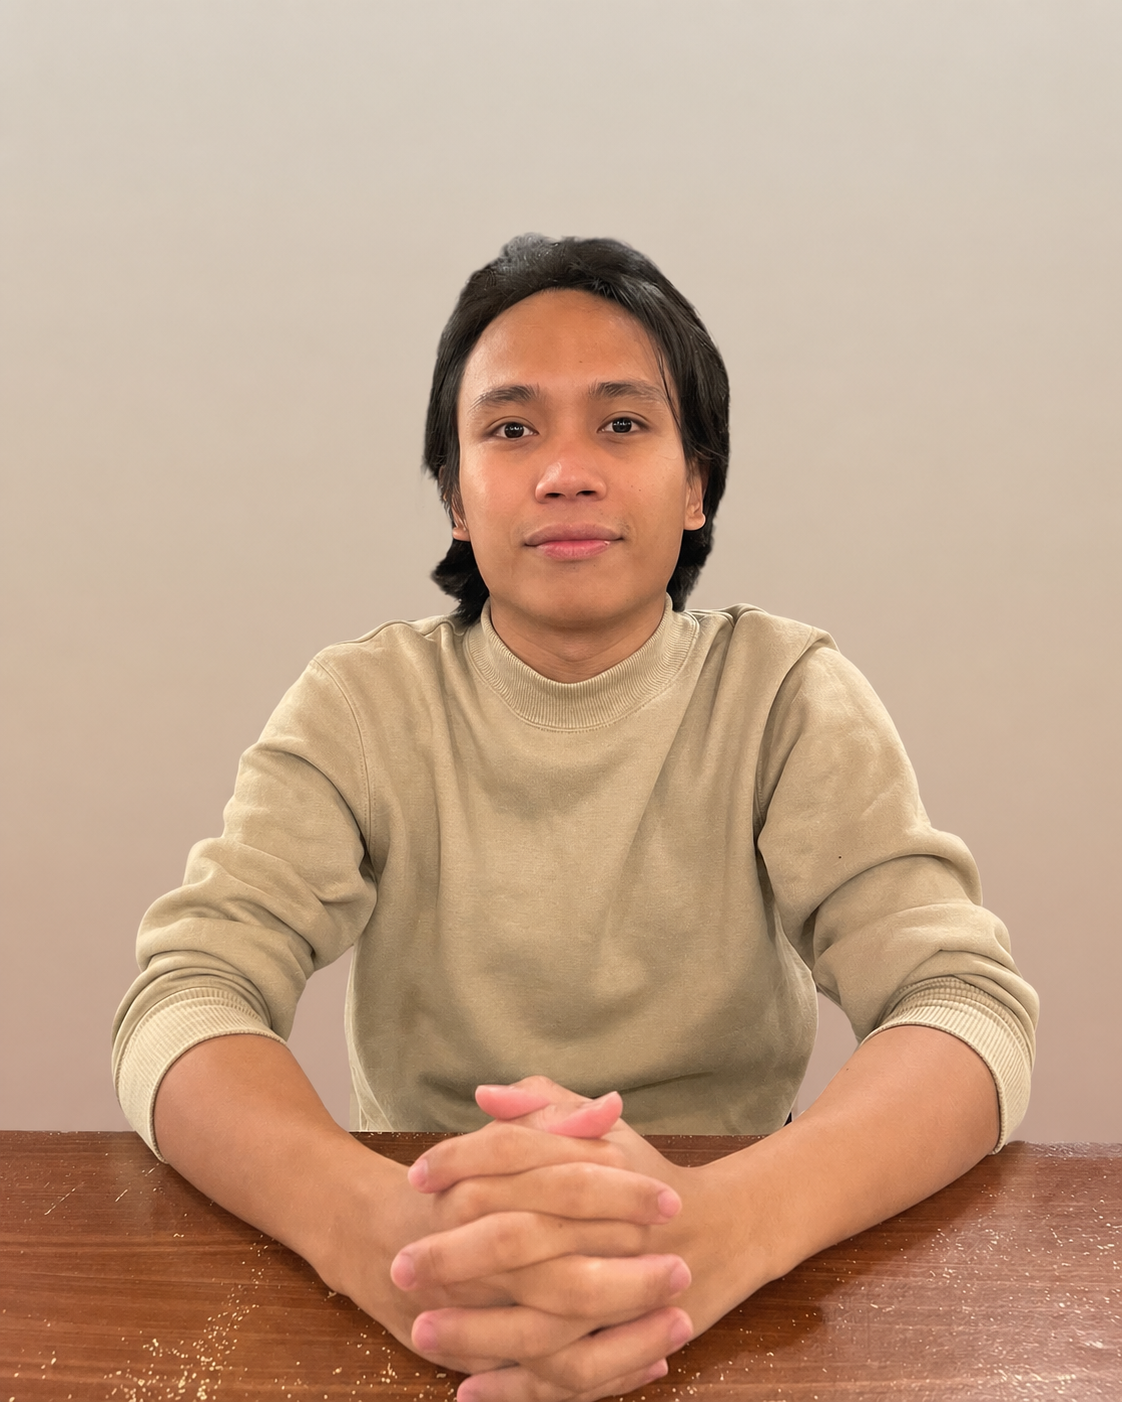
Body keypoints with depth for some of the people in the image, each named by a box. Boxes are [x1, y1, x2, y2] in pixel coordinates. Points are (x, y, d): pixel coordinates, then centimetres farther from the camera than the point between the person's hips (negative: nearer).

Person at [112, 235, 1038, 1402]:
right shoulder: (361, 707, -2)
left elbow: (971, 1007, -15)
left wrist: (724, 1220, -36)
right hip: (427, 1302, 0)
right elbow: (182, 1001, -13)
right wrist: (368, 1224, -35)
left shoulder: (790, 700, -4)